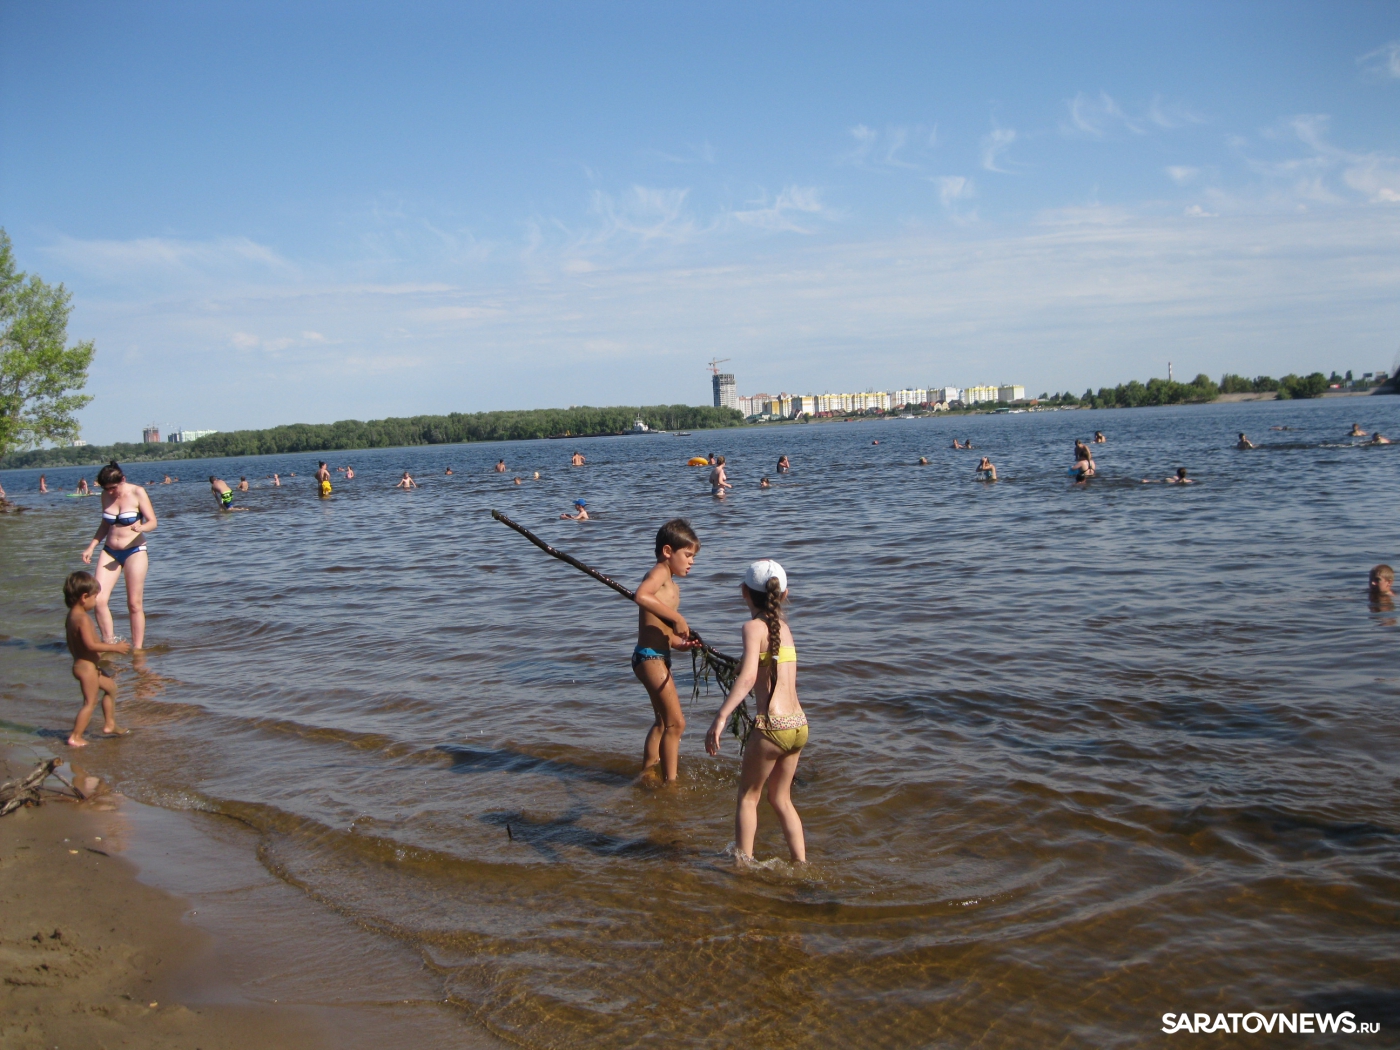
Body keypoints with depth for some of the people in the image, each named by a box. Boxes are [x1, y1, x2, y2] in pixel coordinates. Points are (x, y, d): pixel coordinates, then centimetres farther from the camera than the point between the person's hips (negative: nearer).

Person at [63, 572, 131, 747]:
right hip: (87, 666, -11)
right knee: (90, 703, -3)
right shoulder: (82, 618, -23)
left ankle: (109, 725, 29)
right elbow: (90, 645, -30)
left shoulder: (72, 616, 9)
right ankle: (75, 737, 1)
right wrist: (115, 647, -23)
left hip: (81, 664, 11)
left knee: (110, 687, 23)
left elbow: (72, 646, 17)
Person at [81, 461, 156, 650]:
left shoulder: (137, 493, -9)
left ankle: (137, 649, 5)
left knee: (134, 604, -2)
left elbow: (153, 522, -11)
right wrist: (91, 546, 10)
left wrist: (141, 527, -33)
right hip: (110, 551, 5)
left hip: (134, 551, -5)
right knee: (99, 600, -10)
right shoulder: (106, 496, 5)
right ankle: (109, 643, 1)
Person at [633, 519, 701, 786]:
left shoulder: (672, 586, 17)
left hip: (659, 657, 11)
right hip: (650, 657, -11)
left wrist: (680, 642, -3)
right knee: (675, 722, -7)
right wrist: (677, 618, -29)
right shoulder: (660, 572, -12)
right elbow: (642, 596, -35)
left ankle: (647, 774, 35)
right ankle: (670, 782, 0)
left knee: (663, 721, 23)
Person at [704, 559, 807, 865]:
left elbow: (747, 677, -25)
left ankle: (743, 863, 15)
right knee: (781, 799, 21)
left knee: (747, 796, 13)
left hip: (772, 726, -6)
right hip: (798, 726, 7)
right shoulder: (782, 626, 12)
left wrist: (720, 718, -31)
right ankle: (801, 864, 21)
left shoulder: (754, 627, -9)